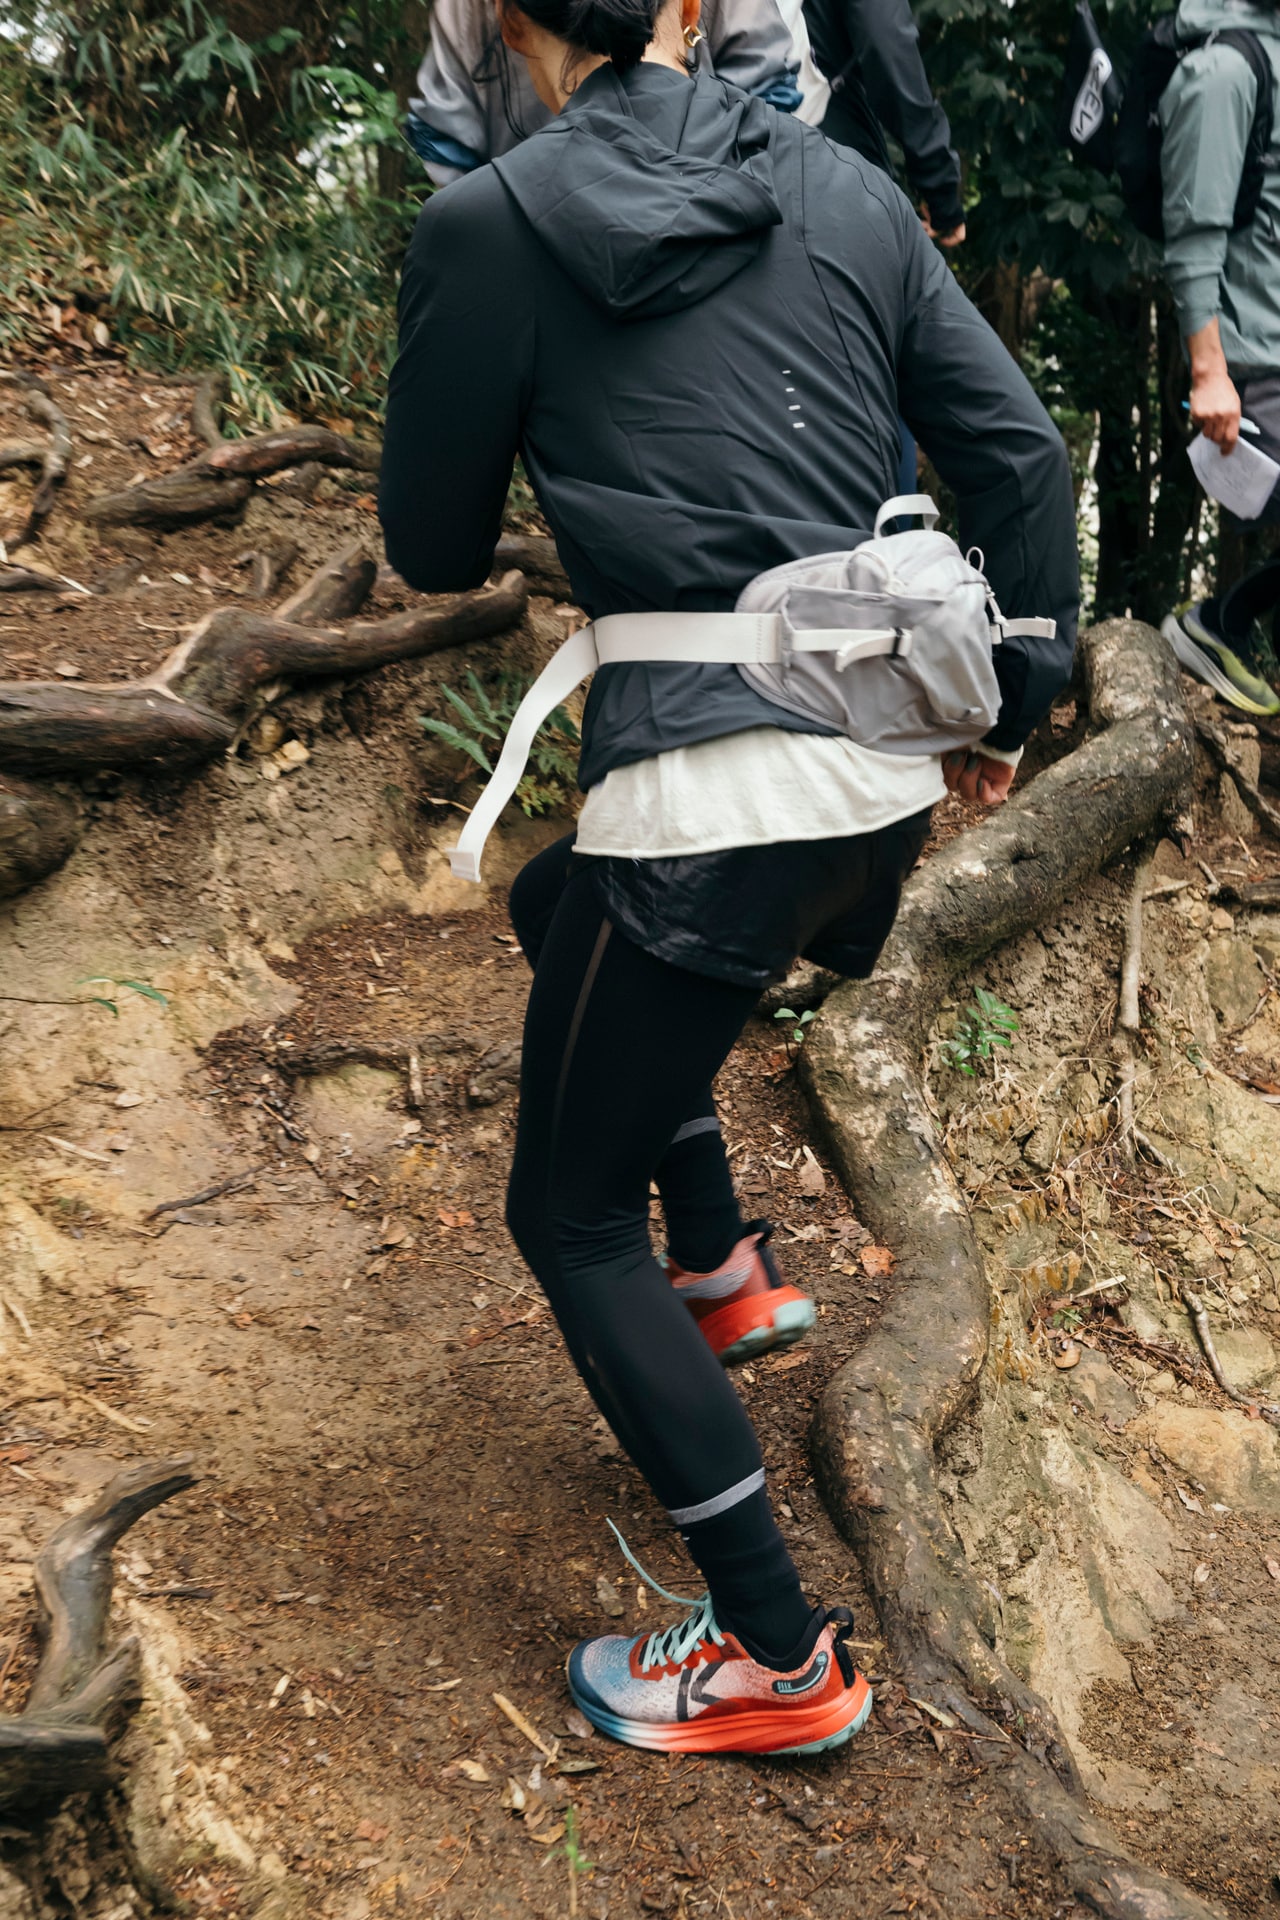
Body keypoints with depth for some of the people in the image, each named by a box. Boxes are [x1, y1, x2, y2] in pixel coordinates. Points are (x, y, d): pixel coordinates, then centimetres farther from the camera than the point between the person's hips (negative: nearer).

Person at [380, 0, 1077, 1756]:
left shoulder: (489, 227, -4)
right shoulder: (850, 195, 8)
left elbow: (436, 552, 3)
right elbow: (1020, 455, 9)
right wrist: (1009, 703, 19)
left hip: (706, 802, -7)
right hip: (887, 773, 7)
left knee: (568, 1217, 11)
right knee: (558, 910, 35)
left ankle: (784, 1661, 17)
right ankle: (722, 1265, 43)